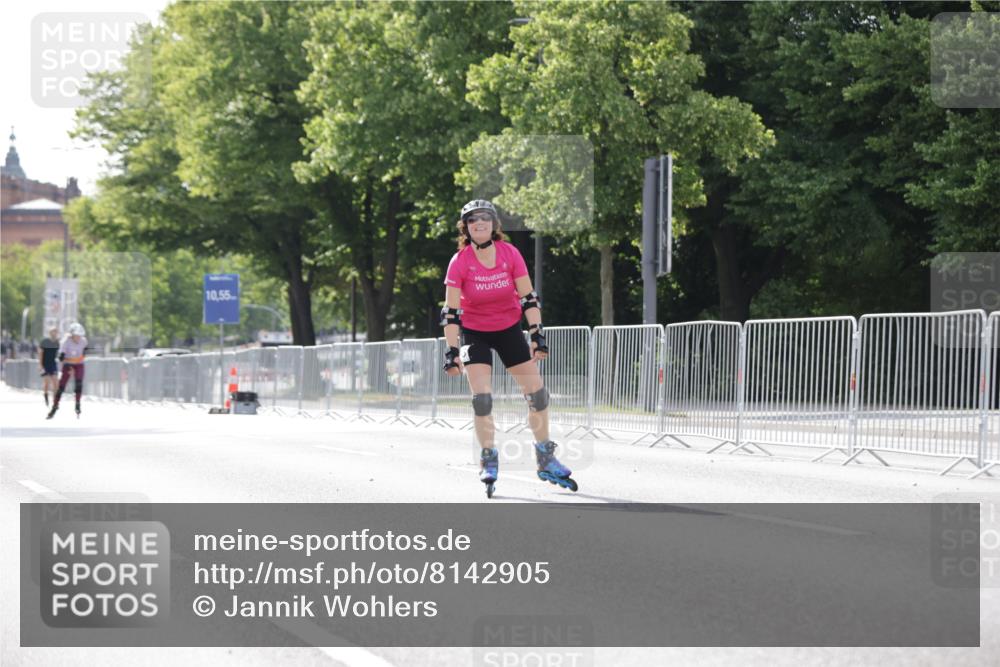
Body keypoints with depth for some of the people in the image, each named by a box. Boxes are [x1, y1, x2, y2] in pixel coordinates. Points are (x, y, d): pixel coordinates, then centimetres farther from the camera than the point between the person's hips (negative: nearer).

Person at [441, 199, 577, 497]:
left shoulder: (510, 254, -14)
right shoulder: (460, 262, -18)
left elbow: (528, 298, -7)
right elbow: (451, 312, -17)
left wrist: (537, 333, -13)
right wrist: (452, 351, -21)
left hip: (509, 329, 2)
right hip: (474, 333, -2)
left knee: (536, 391, -1)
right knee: (481, 397, -15)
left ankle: (546, 459, 13)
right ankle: (489, 460, 0)